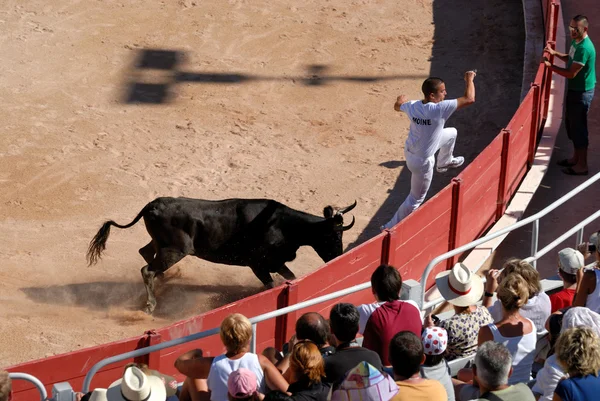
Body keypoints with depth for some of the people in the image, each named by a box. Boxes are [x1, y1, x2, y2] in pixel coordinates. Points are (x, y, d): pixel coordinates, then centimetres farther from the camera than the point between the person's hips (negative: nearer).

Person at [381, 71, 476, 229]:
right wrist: (469, 80, -14)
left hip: (411, 149, 8)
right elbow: (469, 99, -33)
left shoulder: (412, 106, -15)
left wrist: (401, 101, 36)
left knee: (452, 133, 28)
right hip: (422, 162, -8)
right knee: (416, 199, 12)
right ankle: (392, 227, 22)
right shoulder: (440, 109, -35)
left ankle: (445, 162, 58)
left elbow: (397, 106, 11)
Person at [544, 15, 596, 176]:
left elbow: (571, 73, -28)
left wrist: (550, 66, -21)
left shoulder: (585, 48, -29)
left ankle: (582, 166, 8)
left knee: (578, 127, -1)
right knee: (571, 124, 20)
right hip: (574, 89, 10)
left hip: (582, 92, -10)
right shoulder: (576, 41, 2)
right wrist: (555, 53, 4)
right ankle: (576, 158, 35)